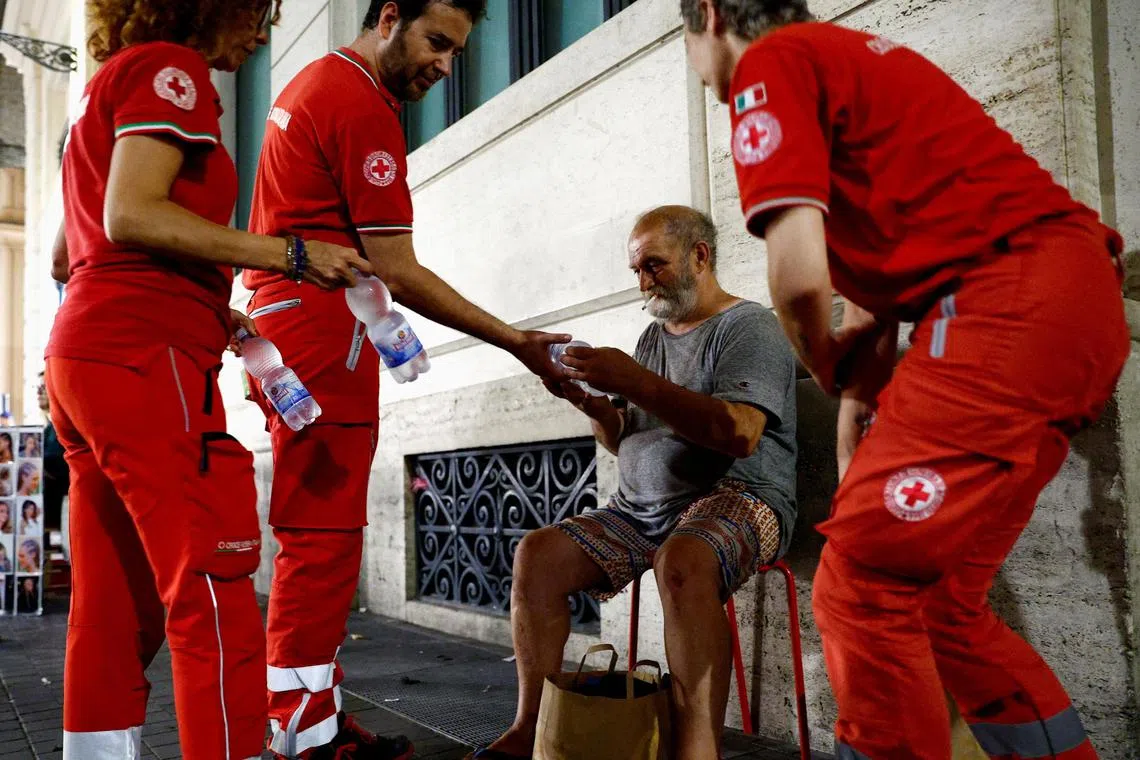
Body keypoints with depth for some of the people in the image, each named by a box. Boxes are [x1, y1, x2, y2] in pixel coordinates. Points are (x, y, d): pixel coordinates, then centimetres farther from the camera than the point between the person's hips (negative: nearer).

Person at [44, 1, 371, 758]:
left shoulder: (112, 82, 26)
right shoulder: (169, 67, -2)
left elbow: (65, 255, 26)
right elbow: (131, 215, -16)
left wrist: (204, 309, 22)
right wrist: (289, 254, -15)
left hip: (86, 351, 10)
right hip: (144, 357, -10)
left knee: (115, 607, 9)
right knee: (214, 594, -12)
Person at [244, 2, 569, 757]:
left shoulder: (316, 83, 21)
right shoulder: (364, 106, -11)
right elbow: (398, 272, -15)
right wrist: (515, 342, -12)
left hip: (283, 323, 10)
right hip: (324, 335, -10)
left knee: (320, 539, 12)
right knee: (323, 539, -7)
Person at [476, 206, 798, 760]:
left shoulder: (749, 327, -3)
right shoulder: (653, 336, 19)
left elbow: (740, 434, -21)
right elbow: (623, 441, 19)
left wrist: (635, 383, -22)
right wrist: (585, 400, -1)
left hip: (734, 498, -7)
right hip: (640, 509, 7)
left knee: (682, 563, -39)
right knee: (537, 554, -10)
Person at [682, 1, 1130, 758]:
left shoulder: (769, 63, -2)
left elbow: (799, 273, -15)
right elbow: (875, 268, 25)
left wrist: (830, 371, 6)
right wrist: (857, 400, 21)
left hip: (1012, 305, -10)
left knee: (861, 587, -6)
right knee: (940, 601, 15)